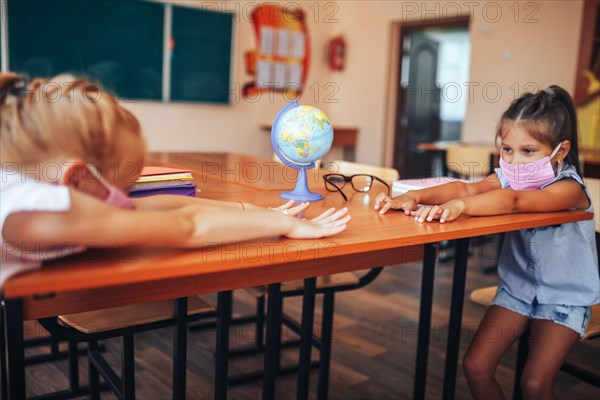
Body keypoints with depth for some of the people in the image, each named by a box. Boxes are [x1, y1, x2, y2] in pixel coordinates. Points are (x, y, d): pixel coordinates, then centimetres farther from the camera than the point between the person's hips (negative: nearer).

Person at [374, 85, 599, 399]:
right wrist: (415, 196, -41)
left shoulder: (569, 188, -24)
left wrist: (459, 206, -59)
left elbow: (515, 200, -44)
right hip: (515, 288, 5)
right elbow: (468, 187, -24)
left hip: (565, 298, -5)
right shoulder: (509, 177, -6)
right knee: (475, 366, -4)